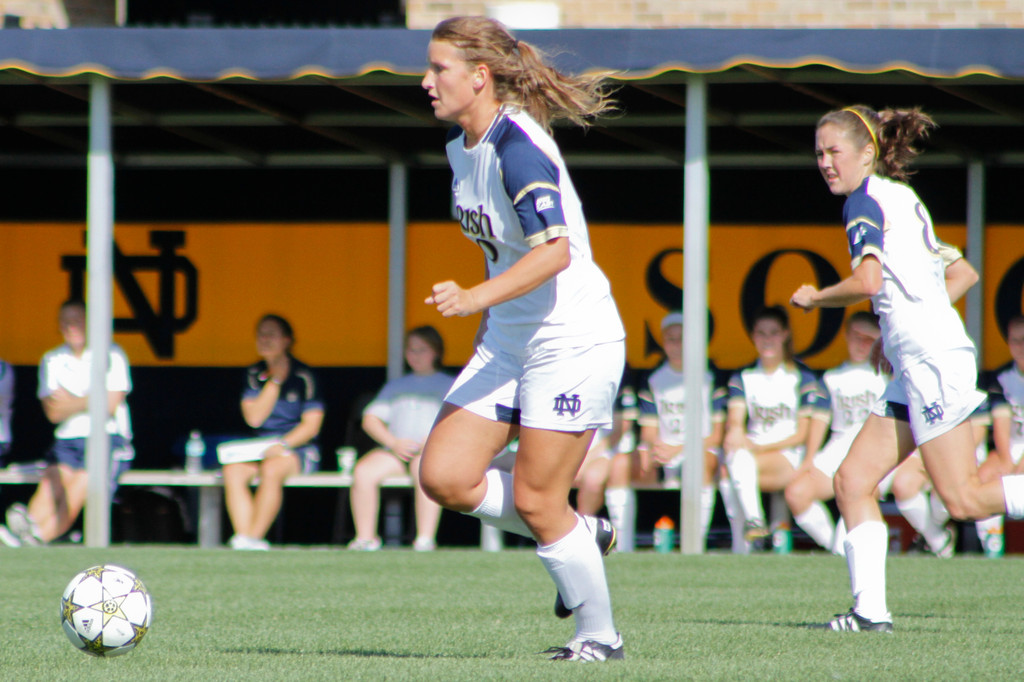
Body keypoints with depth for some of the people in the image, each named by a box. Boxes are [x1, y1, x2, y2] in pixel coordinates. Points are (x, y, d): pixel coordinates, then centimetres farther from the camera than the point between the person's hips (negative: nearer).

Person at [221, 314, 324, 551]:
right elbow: (254, 418, -1)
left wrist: (283, 445, -22)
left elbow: (312, 424, -7)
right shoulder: (255, 374, 10)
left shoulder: (302, 376, -4)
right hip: (261, 448, 4)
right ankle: (242, 536, -37)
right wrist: (275, 381, -6)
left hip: (298, 449, -4)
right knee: (232, 471, -27)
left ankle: (253, 538, -35)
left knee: (271, 469, -37)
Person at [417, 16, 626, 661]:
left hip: (573, 340, -9)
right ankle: (583, 535, 17)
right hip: (508, 341, 9)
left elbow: (554, 250, -30)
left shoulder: (518, 148, -21)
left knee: (535, 500, -6)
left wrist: (478, 297, -37)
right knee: (444, 476, -2)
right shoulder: (460, 144, 8)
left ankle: (600, 634, 12)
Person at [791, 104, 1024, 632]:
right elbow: (963, 273, 28)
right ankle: (870, 610, -1)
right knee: (852, 481, 5)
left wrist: (814, 297, -3)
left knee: (963, 500, -12)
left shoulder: (866, 201, -6)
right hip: (916, 369, 10)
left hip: (931, 357, -10)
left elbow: (868, 281, -21)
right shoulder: (902, 199, 21)